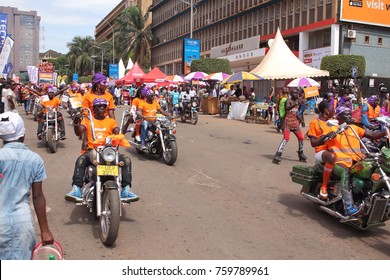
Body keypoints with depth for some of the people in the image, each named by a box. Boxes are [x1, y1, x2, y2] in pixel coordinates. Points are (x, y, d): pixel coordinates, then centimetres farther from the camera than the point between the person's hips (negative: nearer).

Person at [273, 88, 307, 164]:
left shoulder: (297, 101, 12)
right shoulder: (289, 100, -9)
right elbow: (287, 108, -31)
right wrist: (294, 105, -48)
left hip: (295, 122, 7)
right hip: (288, 122, -7)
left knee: (301, 138, 10)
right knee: (286, 138, -18)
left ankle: (301, 154, 28)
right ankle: (277, 156, -18)